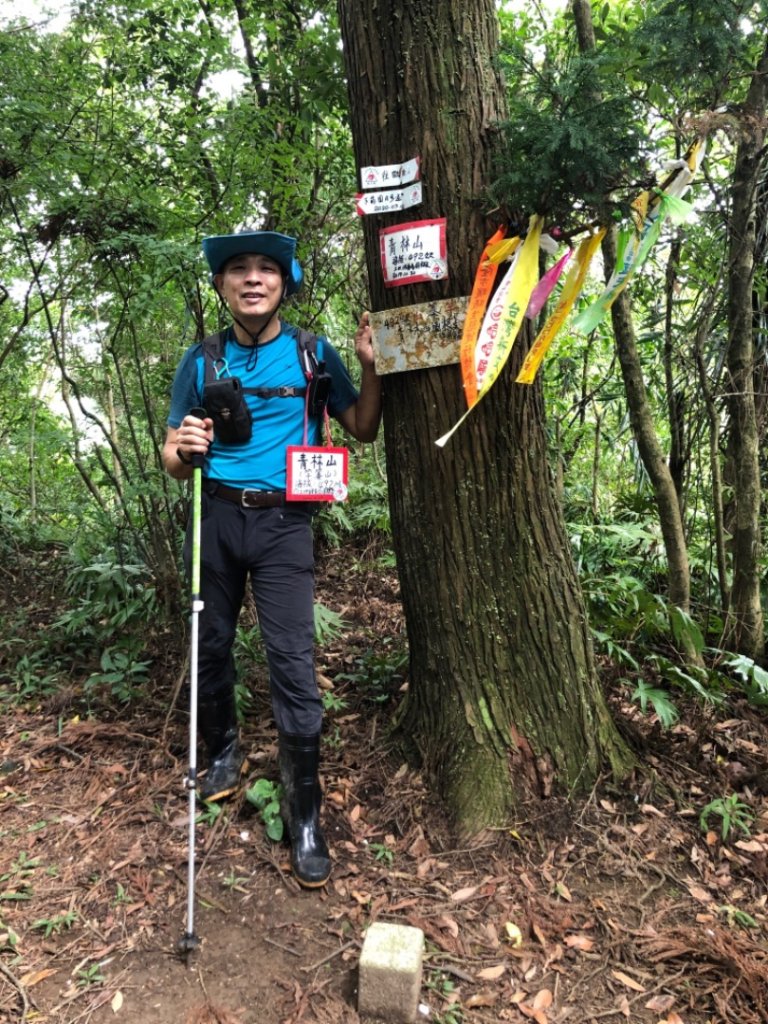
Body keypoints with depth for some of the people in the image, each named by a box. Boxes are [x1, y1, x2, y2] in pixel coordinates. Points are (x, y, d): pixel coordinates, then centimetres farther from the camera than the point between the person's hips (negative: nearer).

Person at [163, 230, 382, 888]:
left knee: (293, 663, -8)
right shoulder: (201, 361, 6)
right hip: (215, 517, 3)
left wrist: (370, 366, -8)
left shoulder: (311, 354, 3)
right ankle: (224, 754, 39)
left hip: (282, 522, -2)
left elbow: (363, 430, 6)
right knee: (211, 647, 13)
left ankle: (305, 814, 4)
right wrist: (183, 449, -14)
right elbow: (173, 460, 9)